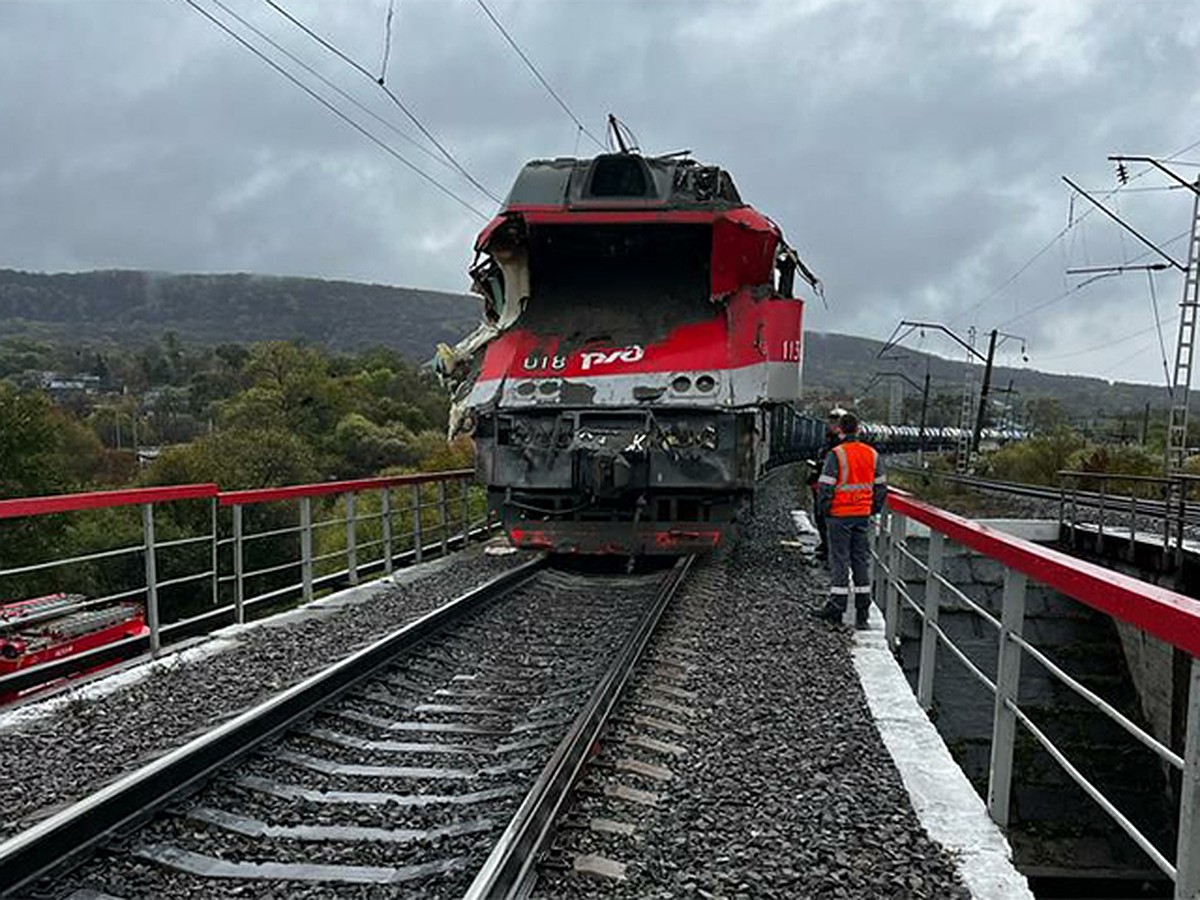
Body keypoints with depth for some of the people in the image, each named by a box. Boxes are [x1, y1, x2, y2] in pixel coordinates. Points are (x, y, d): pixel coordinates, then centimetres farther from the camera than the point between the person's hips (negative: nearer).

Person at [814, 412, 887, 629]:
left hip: (840, 515, -5)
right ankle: (862, 612, 10)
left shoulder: (836, 454, -13)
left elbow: (825, 486, -15)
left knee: (840, 559, 2)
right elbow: (881, 486, 10)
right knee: (862, 559, 9)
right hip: (863, 515, 5)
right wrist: (874, 509, 18)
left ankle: (836, 608, 6)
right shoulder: (872, 454, 6)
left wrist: (824, 508, -1)